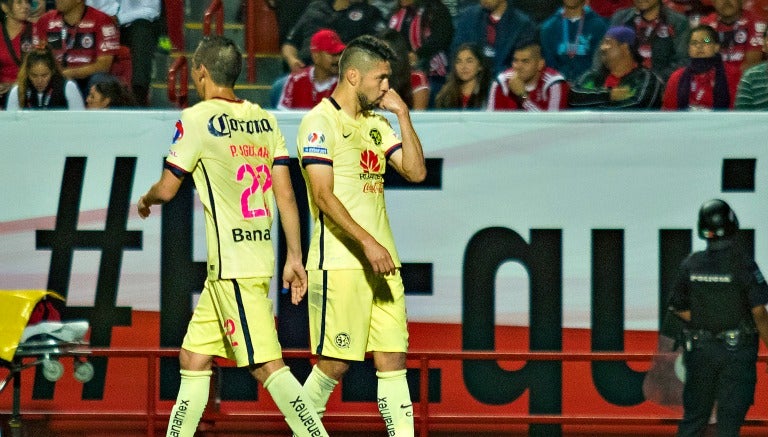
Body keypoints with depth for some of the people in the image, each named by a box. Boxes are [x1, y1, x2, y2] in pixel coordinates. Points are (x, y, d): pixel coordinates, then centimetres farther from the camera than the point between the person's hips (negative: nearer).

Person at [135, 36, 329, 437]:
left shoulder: (197, 119, -8)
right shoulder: (264, 119, 11)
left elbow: (166, 190, -1)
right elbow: (285, 196, 8)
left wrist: (145, 200, 21)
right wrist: (294, 258, 10)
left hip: (232, 264, -8)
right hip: (260, 253, 8)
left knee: (267, 365, -11)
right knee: (193, 358, 14)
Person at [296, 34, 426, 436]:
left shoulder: (377, 124, 16)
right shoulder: (321, 122, -8)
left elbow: (416, 171, 12)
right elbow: (323, 196, -16)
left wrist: (402, 114, 6)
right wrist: (367, 241, -23)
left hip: (381, 262, 7)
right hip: (339, 263, -7)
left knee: (393, 360, 1)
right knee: (333, 364, -4)